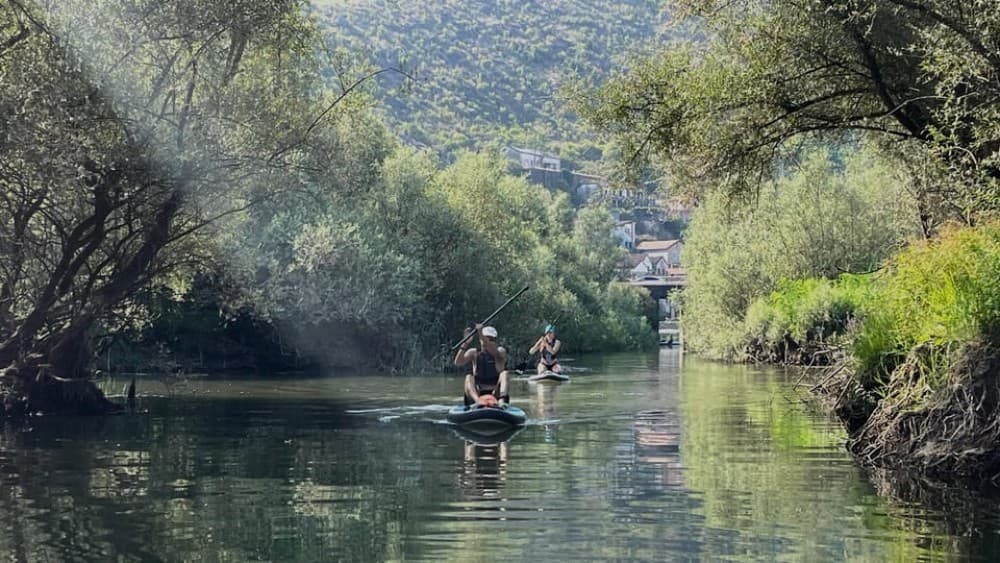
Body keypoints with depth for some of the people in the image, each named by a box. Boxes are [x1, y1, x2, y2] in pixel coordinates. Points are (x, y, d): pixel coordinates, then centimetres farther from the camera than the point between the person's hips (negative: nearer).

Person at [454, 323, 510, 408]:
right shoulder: (474, 353, 10)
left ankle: (502, 400, -49)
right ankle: (477, 401, -49)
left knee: (504, 373, -22)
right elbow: (458, 363, -7)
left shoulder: (501, 351, 6)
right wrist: (466, 343, -18)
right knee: (468, 378, -22)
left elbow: (495, 353, -20)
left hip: (495, 394, -1)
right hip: (478, 394, 1)